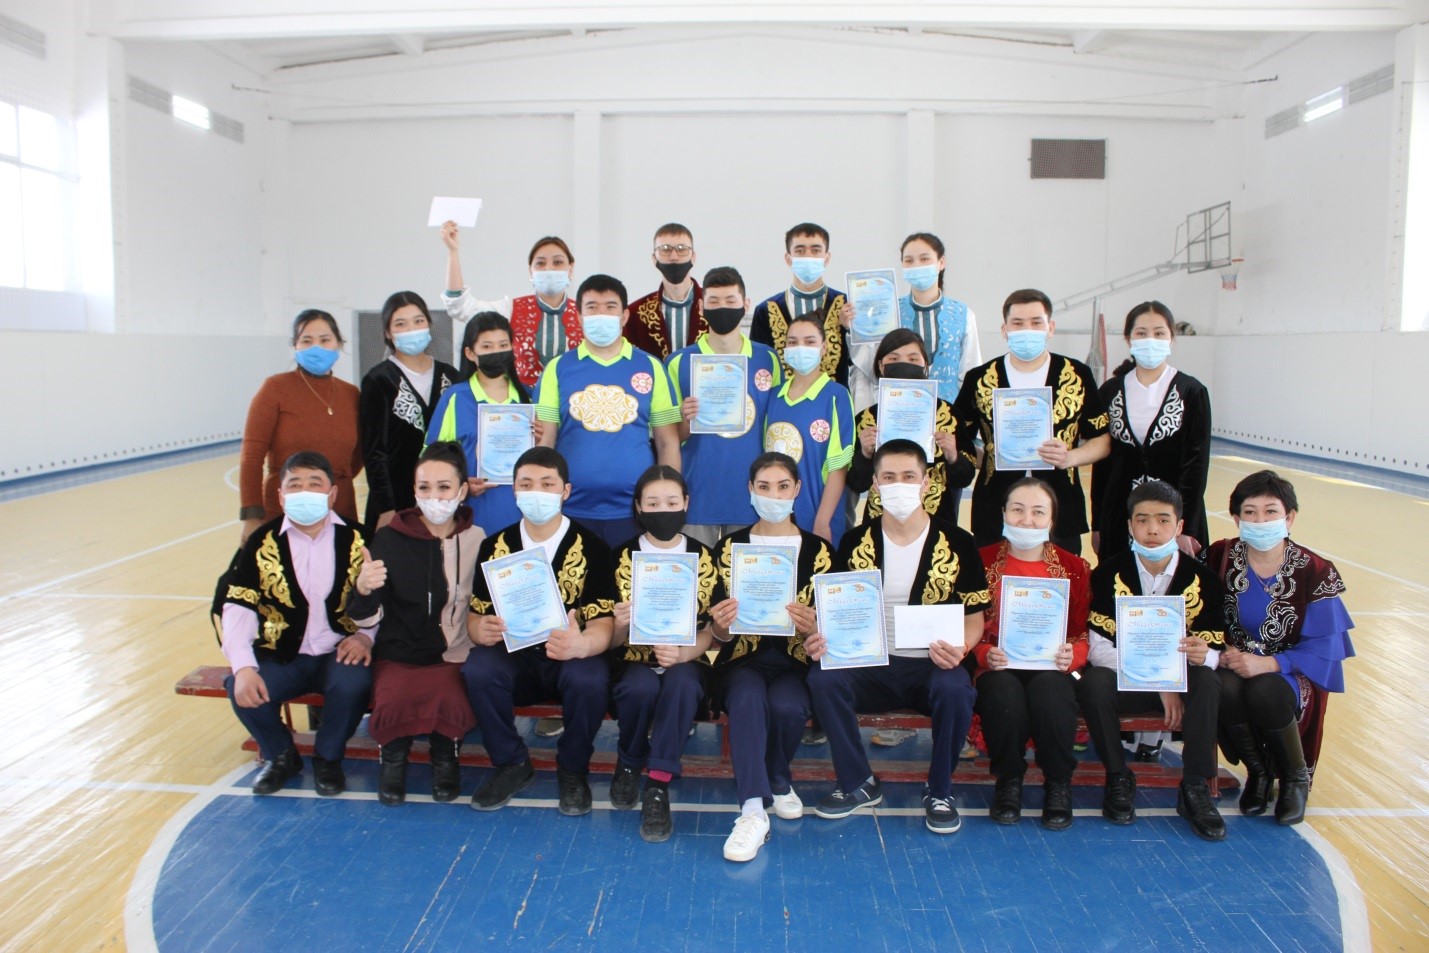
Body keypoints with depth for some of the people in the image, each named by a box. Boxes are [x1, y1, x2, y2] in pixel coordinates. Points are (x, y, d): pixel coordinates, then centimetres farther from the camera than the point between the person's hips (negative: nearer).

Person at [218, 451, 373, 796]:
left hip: (339, 653, -1)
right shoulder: (262, 542, -1)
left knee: (353, 684, -32)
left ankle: (328, 758, 1)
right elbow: (238, 608, -7)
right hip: (281, 656, 2)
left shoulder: (355, 541, -1)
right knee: (242, 689, -26)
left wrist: (365, 635, -19)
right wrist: (243, 666, -21)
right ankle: (281, 756, 8)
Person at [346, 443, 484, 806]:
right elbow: (367, 618, -2)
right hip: (399, 655, 0)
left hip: (454, 657, 0)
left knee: (453, 704, -32)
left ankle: (445, 755, 5)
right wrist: (364, 590, -24)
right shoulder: (389, 539, -1)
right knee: (394, 702, -32)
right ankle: (394, 754, 5)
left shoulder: (476, 540, 1)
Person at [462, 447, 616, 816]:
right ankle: (511, 764, -3)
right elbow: (476, 616, 3)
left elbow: (602, 626, -14)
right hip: (514, 657, 2)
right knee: (477, 670, -29)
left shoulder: (591, 548, -7)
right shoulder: (495, 546, 2)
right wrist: (482, 630, -24)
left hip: (570, 659, -2)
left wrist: (579, 645, -39)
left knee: (589, 681, -34)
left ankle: (572, 769, -3)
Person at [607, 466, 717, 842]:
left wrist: (683, 654, -20)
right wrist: (620, 626, -24)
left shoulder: (703, 557, 5)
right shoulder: (623, 556, 4)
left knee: (681, 682, -35)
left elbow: (713, 627, 1)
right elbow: (614, 640, 2)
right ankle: (628, 765, -3)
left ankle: (658, 785, -24)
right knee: (642, 686, -33)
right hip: (635, 660, 0)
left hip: (686, 660, 0)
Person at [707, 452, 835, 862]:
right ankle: (753, 810, -33)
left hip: (795, 660, 0)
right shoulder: (729, 547, 5)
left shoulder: (819, 550, 6)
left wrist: (813, 627, -21)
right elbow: (719, 636, 3)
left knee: (787, 705, -31)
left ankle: (776, 783, -2)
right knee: (748, 697, -34)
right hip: (743, 659, 0)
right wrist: (721, 626, -23)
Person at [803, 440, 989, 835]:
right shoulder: (855, 542, 4)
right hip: (871, 664, 2)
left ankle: (939, 791, -5)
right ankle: (858, 784, -4)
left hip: (931, 666, -1)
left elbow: (974, 617, 3)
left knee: (955, 690, -34)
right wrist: (822, 640, -15)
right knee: (823, 679, -28)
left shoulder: (957, 544, -1)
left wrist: (959, 648, -20)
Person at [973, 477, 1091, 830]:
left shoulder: (1074, 567, 10)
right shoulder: (982, 561, 5)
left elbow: (1085, 633, 7)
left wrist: (1072, 656, -16)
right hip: (999, 669, -1)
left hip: (1051, 670, 1)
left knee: (1050, 696, -34)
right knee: (1004, 696, -35)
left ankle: (1058, 784, -8)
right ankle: (1008, 781, -8)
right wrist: (985, 654, -18)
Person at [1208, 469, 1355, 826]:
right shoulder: (1220, 557, -4)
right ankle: (1258, 771, -1)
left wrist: (1268, 664, -25)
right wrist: (1222, 652, -19)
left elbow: (1323, 647, -11)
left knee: (1264, 693, -35)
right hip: (1234, 664, 2)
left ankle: (1296, 776, -1)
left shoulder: (1315, 572, -9)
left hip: (1288, 674, -1)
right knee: (1224, 689, -33)